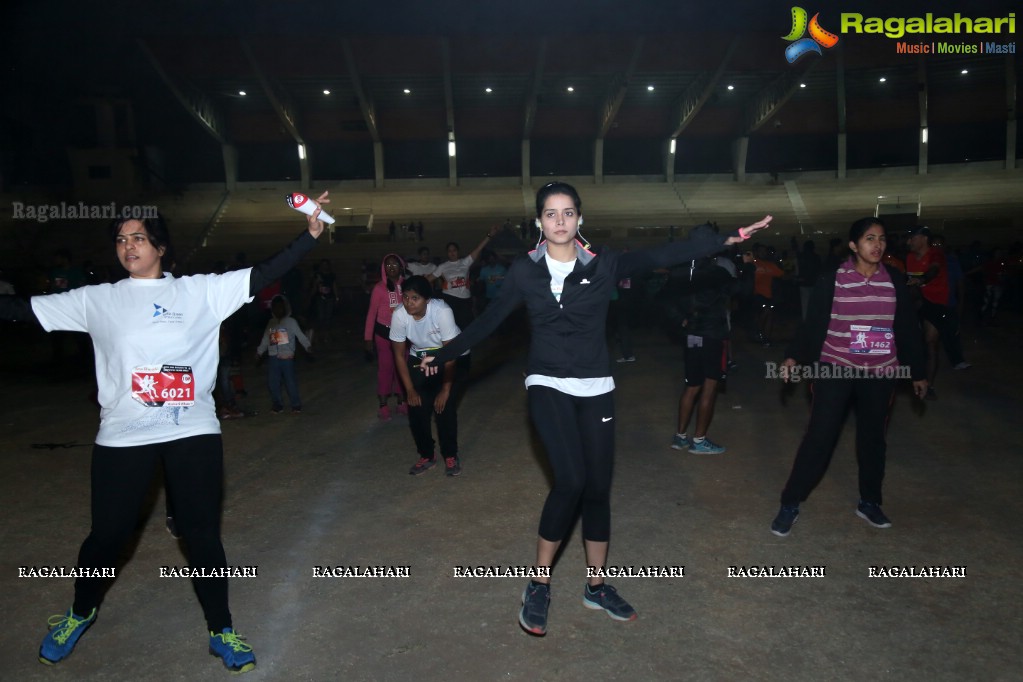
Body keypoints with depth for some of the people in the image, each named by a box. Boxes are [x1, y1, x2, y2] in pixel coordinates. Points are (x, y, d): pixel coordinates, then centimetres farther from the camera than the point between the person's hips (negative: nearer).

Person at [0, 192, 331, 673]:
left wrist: (310, 236, -12)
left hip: (194, 433, -1)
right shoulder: (96, 300, 6)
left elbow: (263, 275, -4)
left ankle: (221, 631, 23)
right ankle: (81, 612, 45)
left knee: (203, 533, 6)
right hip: (123, 435, 1)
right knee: (107, 533, 13)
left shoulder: (200, 291, 2)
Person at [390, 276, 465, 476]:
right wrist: (410, 389, -10)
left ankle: (450, 456, 7)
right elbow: (399, 354, -11)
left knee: (445, 406, -13)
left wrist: (445, 390, -22)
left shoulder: (442, 311, -34)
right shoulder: (399, 315, -25)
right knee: (416, 407, -4)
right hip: (419, 357, 3)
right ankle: (426, 455, 16)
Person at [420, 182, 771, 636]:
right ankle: (538, 585, 1)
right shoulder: (524, 271, 0)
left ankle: (596, 587, 28)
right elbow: (489, 320, 8)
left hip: (595, 389, 2)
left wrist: (726, 239, -18)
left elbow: (662, 257, -9)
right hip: (547, 386, -2)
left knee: (598, 487, 7)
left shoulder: (603, 265, -1)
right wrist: (444, 354, 13)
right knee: (571, 480, -19)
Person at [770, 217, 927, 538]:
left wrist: (918, 371, 11)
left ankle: (869, 502, 31)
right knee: (819, 437, -6)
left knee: (873, 438, 13)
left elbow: (908, 328, 8)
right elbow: (812, 323, -6)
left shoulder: (894, 281, 3)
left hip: (879, 373, 3)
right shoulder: (832, 280, -6)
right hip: (835, 369, -3)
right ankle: (790, 504, 4)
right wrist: (794, 356, -18)